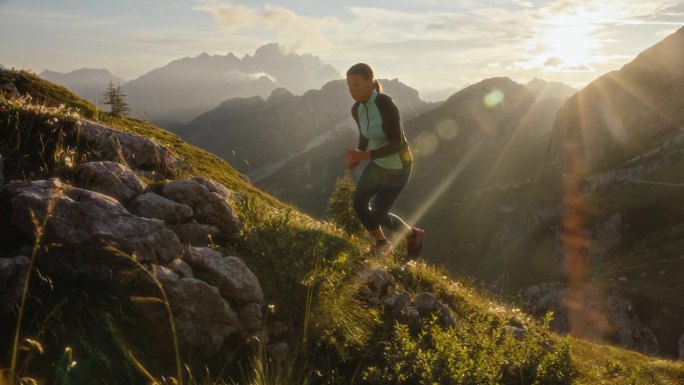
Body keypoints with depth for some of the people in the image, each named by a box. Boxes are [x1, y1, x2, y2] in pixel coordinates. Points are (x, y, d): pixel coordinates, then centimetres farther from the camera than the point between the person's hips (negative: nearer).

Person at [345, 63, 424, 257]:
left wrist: (364, 156, -33)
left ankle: (413, 235, 28)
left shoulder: (386, 105, -31)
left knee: (378, 214, -1)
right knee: (359, 203, 7)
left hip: (398, 167, -7)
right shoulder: (356, 109, -7)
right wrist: (356, 157, -4)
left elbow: (397, 144, -29)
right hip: (378, 163, 7)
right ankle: (382, 244, 30)